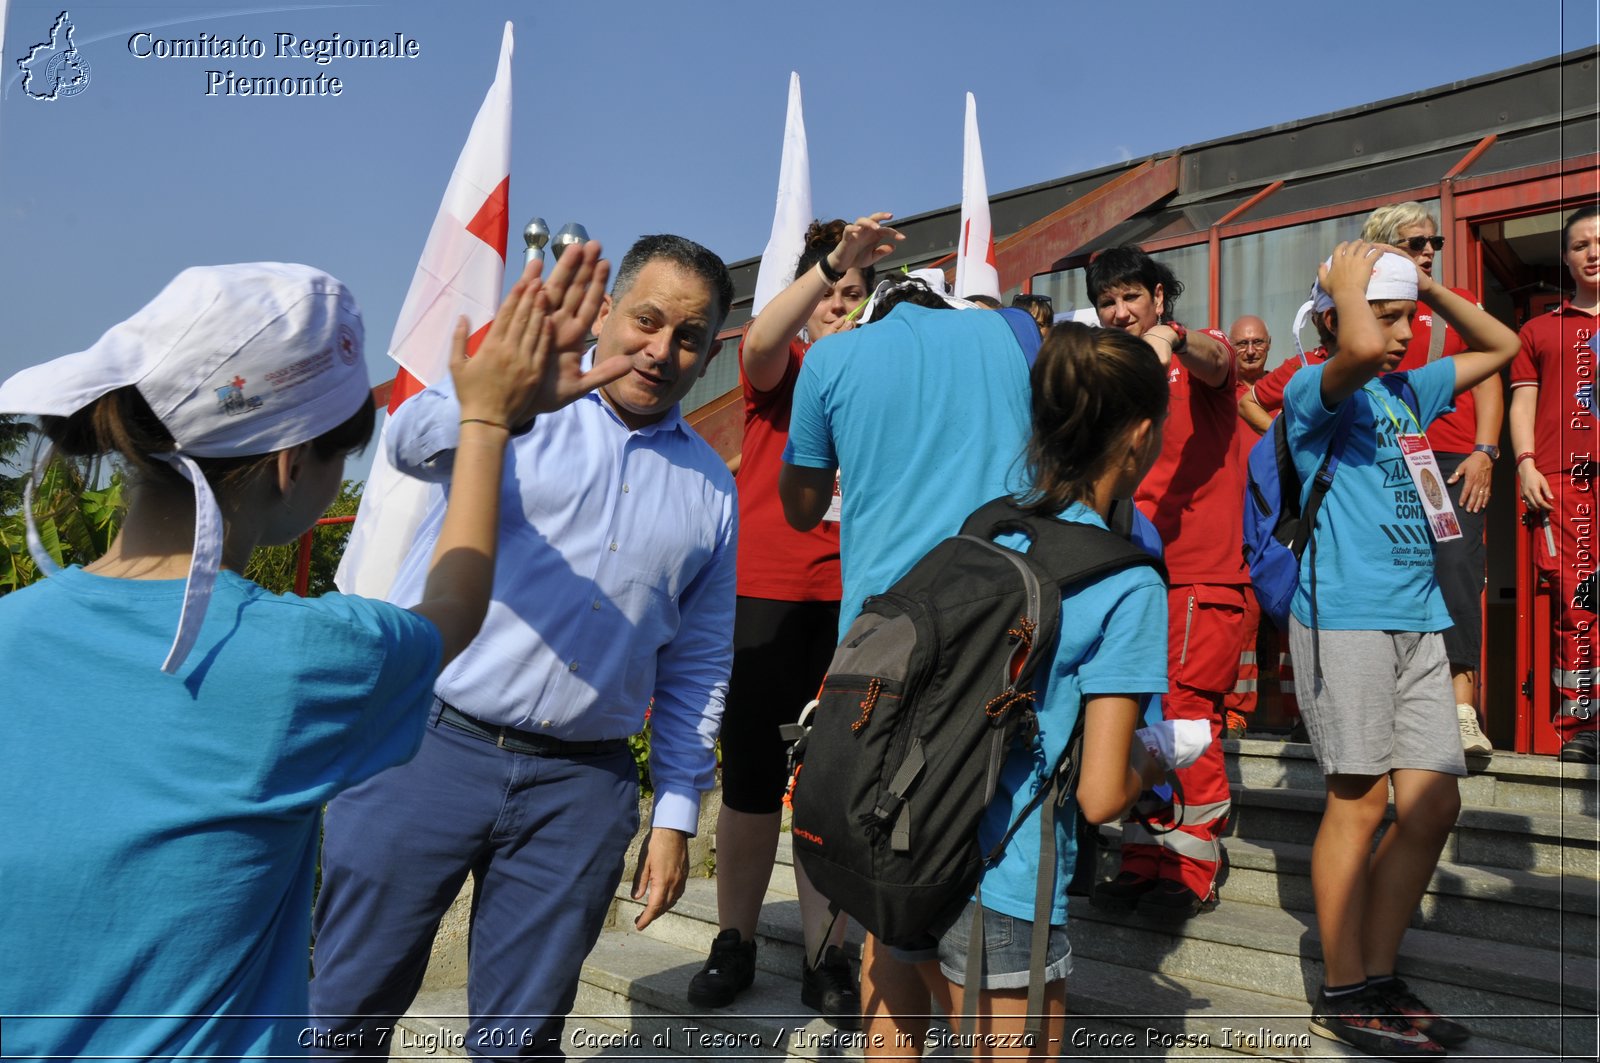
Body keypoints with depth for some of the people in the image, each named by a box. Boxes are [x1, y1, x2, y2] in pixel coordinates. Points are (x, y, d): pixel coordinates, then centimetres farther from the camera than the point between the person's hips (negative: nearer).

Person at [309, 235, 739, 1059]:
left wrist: (676, 813, 10)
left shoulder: (710, 490, 11)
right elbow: (415, 440, -21)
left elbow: (698, 665, 14)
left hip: (579, 788, 3)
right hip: (428, 744, -2)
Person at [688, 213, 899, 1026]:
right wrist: (833, 259, -32)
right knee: (751, 777, 7)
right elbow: (761, 339, -19)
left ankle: (826, 958, 16)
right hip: (764, 598, 0)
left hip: (849, 602, 1)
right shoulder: (779, 369, 6)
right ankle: (734, 943, 24)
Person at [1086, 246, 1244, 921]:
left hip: (1201, 574, -5)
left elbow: (1215, 362, -23)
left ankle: (1193, 873, 5)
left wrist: (1168, 338, -43)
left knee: (1187, 721, -7)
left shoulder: (1198, 353, 3)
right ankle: (1143, 861, 17)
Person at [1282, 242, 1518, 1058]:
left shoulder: (1407, 391, 20)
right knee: (1360, 798, -4)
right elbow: (1361, 351, -27)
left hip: (1418, 620, 8)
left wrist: (1428, 284, 20)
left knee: (1434, 804, 5)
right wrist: (1348, 283, -7)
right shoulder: (1312, 390, -4)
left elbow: (1501, 347, 33)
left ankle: (1378, 977, 18)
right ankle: (1343, 996, 9)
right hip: (1345, 614, -8)